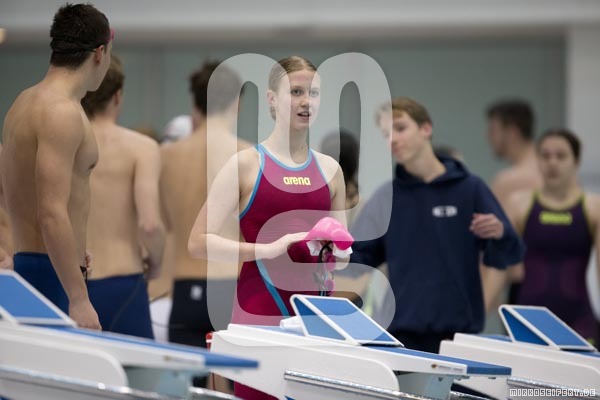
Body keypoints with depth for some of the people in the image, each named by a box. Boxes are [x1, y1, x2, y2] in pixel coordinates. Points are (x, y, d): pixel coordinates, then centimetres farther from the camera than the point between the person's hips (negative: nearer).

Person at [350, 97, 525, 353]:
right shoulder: (386, 197, 8)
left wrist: (499, 234, -21)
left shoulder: (469, 188, 1)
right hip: (403, 332, 2)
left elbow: (506, 257, 1)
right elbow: (360, 257, 8)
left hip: (458, 332, -2)